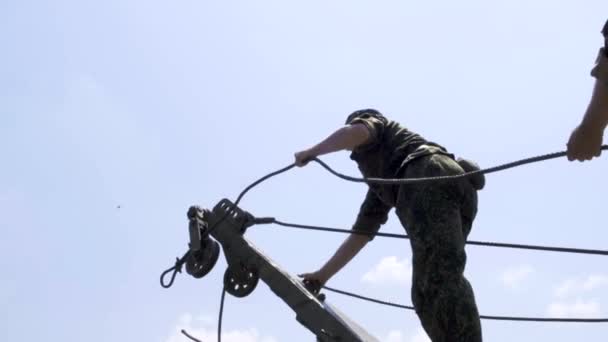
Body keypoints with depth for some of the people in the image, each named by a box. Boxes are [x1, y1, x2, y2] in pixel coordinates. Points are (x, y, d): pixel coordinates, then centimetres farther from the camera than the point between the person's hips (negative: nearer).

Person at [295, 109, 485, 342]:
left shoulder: (371, 122, 25)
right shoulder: (380, 185, 42)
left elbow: (356, 132, -2)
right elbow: (361, 234, 41)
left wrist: (311, 152, 12)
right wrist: (323, 274, 44)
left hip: (430, 177, -8)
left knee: (440, 278, -22)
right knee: (429, 291, 4)